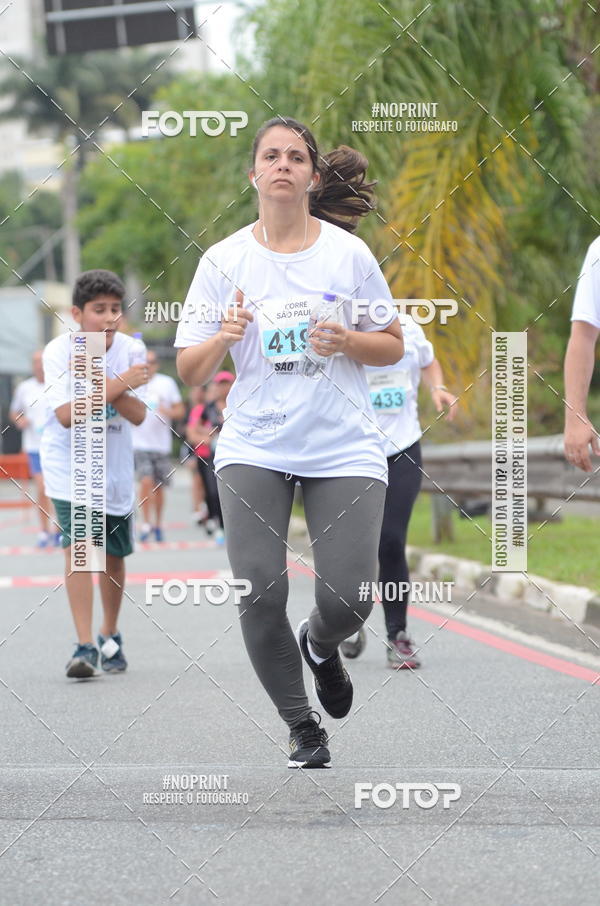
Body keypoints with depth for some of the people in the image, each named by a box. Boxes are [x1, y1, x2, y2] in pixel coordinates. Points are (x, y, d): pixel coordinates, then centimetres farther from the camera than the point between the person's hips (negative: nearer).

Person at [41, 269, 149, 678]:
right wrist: (117, 385, -30)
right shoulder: (59, 351, -16)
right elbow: (66, 415, -24)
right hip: (70, 464, -3)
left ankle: (110, 635, 32)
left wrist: (99, 379, -28)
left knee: (113, 554, 11)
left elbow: (138, 415, -15)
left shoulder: (130, 349, -10)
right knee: (78, 546, -18)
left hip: (115, 466, 3)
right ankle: (84, 647, -20)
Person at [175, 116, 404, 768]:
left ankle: (319, 644, 30)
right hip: (254, 447, 0)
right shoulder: (223, 260, 1)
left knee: (347, 600, -9)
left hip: (343, 447, 0)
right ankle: (304, 731, 8)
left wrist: (348, 341, -13)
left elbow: (393, 346, 8)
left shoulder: (348, 252, 1)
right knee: (259, 594, -13)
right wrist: (223, 337, -18)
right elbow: (190, 371, 3)